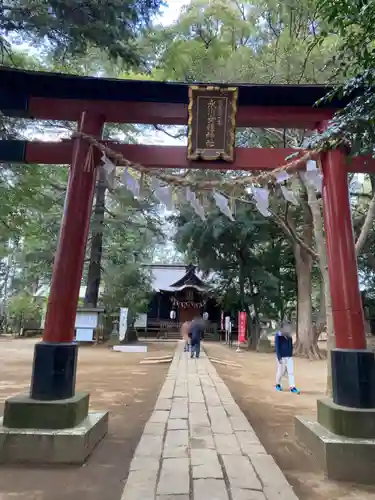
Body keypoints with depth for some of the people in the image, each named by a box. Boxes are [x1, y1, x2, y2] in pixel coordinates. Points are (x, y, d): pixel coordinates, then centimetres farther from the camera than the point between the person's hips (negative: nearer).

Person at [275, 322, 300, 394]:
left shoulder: (289, 336, 7)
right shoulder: (278, 336, -11)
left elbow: (291, 346, 17)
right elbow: (277, 347, -13)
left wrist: (291, 355, 17)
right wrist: (279, 357, -17)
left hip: (289, 357, 5)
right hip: (281, 357, -5)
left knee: (291, 372, -2)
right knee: (281, 371, 6)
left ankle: (292, 387, -1)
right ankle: (278, 384, 27)